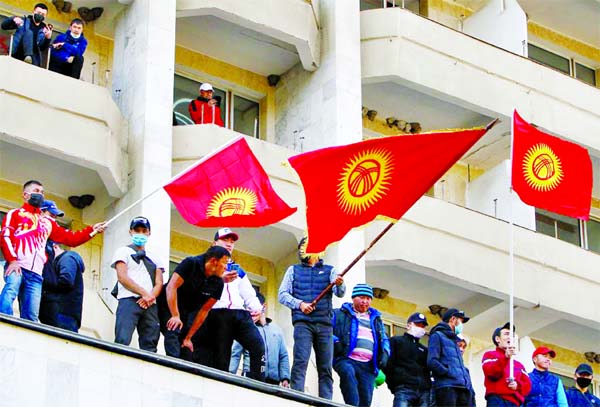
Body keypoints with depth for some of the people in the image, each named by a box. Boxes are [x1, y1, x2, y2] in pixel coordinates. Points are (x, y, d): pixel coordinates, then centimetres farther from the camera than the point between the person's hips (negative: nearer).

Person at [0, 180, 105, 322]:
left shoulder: (48, 222, 32)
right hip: (17, 266, -5)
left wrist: (92, 230, 15)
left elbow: (70, 238, 27)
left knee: (31, 317, -6)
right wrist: (12, 260, -15)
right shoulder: (15, 214, 17)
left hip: (36, 273, 6)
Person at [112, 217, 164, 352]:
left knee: (149, 345, -3)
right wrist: (144, 293, -13)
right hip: (129, 301, -5)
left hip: (150, 305, 5)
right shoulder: (123, 252, 11)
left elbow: (159, 283, 13)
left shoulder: (154, 258, 25)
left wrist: (150, 297, -9)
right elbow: (122, 277, -3)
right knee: (122, 341, -20)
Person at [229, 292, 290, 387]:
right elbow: (235, 355, 5)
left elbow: (283, 357, 17)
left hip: (273, 379, 3)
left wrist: (285, 378, 5)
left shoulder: (276, 330, 19)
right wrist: (230, 375, -9)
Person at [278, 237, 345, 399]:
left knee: (325, 367, -4)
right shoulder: (293, 270, 19)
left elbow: (340, 293, 2)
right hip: (303, 322, -1)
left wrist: (339, 285, -22)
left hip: (325, 324, 1)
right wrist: (300, 304, -7)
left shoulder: (329, 270, 17)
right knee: (300, 362, -16)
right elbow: (282, 295, 10)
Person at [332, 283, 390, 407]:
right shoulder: (340, 314, 16)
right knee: (348, 372, -39)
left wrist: (384, 353, 12)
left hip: (368, 366, 4)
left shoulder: (376, 319, 29)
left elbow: (384, 339, 33)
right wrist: (335, 341, -11)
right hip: (346, 360, -4)